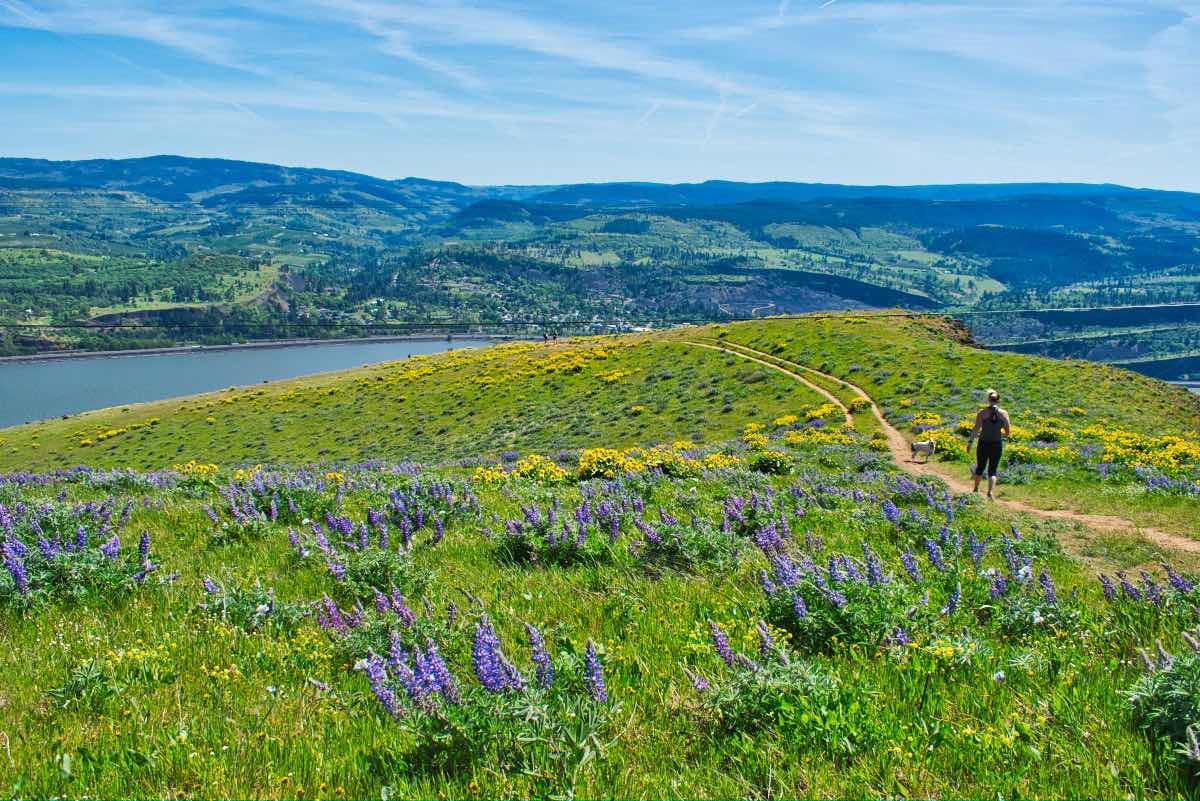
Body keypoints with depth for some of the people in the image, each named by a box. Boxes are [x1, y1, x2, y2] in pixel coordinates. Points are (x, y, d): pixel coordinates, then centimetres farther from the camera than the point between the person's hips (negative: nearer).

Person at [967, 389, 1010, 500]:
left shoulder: (982, 412, -5)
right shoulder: (1004, 413, -1)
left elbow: (976, 429, -12)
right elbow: (1007, 432, 0)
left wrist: (970, 442, -6)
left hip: (983, 443, 0)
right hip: (997, 444, 0)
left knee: (980, 467, 18)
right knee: (992, 471, 8)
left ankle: (976, 490, 35)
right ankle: (990, 492, -11)